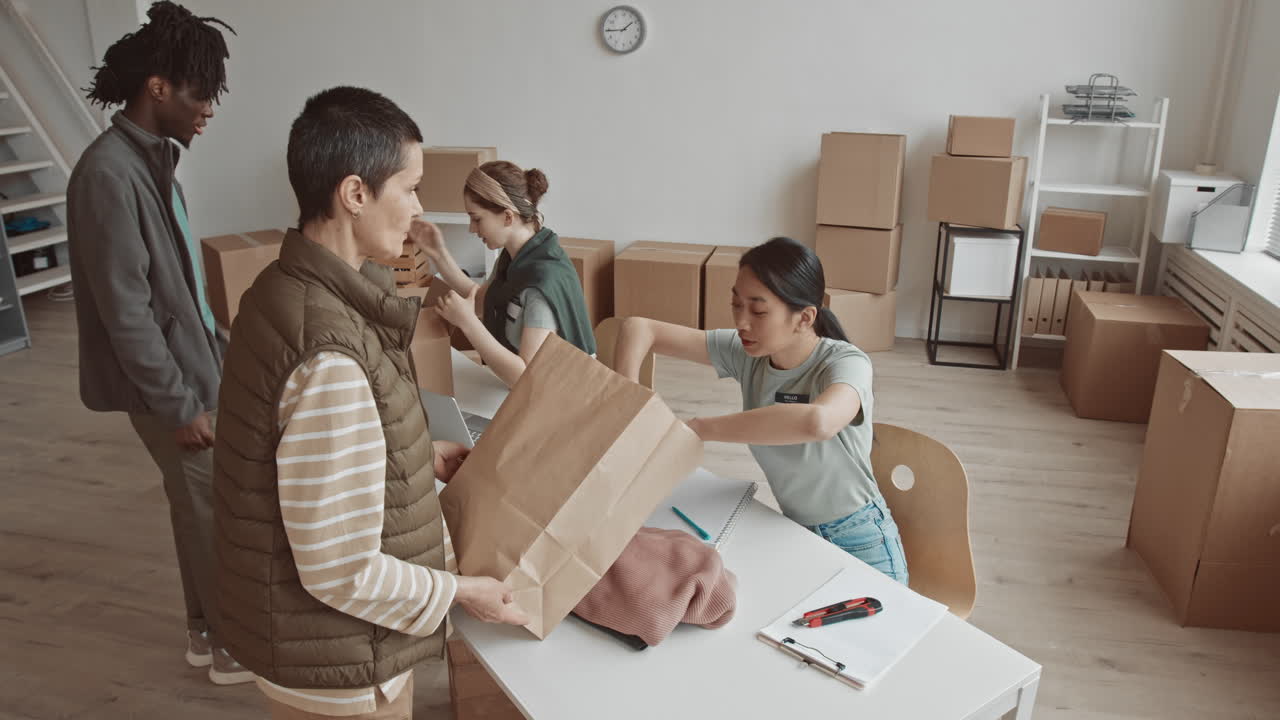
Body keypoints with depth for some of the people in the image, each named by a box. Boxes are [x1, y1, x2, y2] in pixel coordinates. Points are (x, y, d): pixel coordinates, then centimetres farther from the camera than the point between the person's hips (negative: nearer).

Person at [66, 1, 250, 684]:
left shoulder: (152, 158, 8)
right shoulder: (108, 173, -22)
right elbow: (124, 311, -23)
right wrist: (177, 404, -20)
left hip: (193, 366, 9)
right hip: (169, 382, -9)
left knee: (198, 503, 18)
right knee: (214, 507, 3)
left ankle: (205, 628, 34)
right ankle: (231, 645, 21)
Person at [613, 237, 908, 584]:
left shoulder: (846, 363, -24)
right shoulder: (746, 353, -10)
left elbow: (817, 421, -49)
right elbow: (639, 328, -9)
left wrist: (700, 429, -40)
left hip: (859, 547, -4)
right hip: (795, 534, 5)